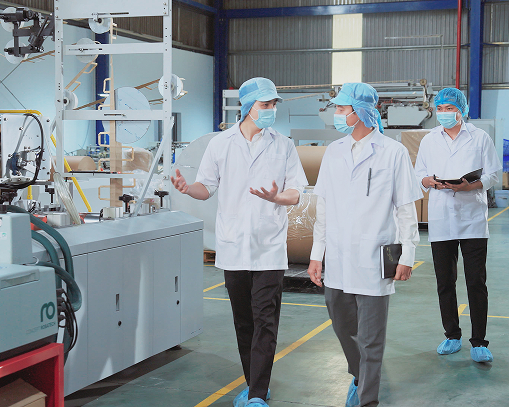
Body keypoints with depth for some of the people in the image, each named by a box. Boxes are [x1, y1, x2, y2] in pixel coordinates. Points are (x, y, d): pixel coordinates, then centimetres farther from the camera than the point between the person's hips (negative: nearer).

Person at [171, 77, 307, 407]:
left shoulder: (284, 146, 4)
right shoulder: (220, 144, 7)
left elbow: (296, 194, 2)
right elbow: (207, 188, 9)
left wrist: (276, 197, -20)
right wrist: (188, 188, -13)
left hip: (269, 247, -2)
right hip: (234, 246, 2)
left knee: (265, 322, -7)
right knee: (243, 321, 11)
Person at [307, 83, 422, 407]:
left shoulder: (393, 152, -5)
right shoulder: (334, 152, 9)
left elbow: (407, 209, -2)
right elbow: (323, 207, 13)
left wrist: (407, 256, -4)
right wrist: (317, 254, 10)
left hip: (373, 263, -5)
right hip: (337, 260, 5)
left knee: (370, 339, 0)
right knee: (344, 328, 18)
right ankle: (359, 376, 43)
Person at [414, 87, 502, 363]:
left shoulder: (480, 138, 3)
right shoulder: (429, 140, 12)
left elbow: (493, 175, 1)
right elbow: (418, 175, 13)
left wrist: (470, 185, -18)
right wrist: (430, 181, -10)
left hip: (473, 219, -3)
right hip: (440, 221, 3)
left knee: (476, 282, -4)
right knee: (445, 282, 7)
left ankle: (479, 342, 2)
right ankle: (452, 336, 21)